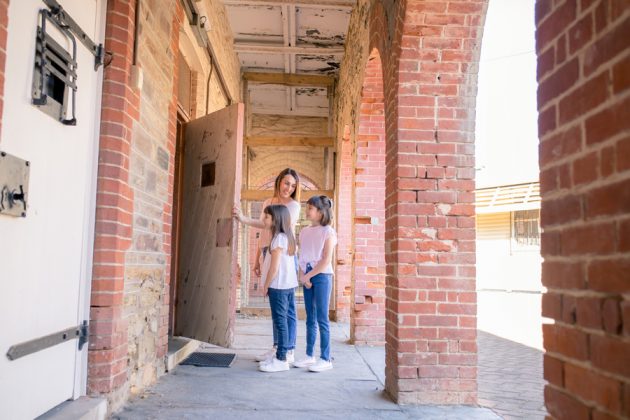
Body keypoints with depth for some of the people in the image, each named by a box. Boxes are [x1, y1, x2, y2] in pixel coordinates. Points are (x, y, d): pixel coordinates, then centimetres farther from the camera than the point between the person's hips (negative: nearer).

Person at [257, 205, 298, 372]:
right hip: (289, 285, 9)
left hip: (278, 286, -9)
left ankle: (281, 360, 0)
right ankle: (281, 355, 21)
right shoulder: (287, 236, 12)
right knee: (283, 321, 13)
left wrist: (266, 286, -7)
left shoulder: (278, 238, -15)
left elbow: (274, 267, -16)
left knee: (280, 322, -5)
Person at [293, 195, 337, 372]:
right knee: (310, 319, 11)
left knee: (322, 319, -3)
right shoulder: (304, 231, 11)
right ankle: (309, 356, 19)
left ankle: (325, 359, 4)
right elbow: (302, 256, 10)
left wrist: (308, 276, -11)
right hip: (307, 277, 6)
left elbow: (326, 260, -12)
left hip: (322, 276, -6)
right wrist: (302, 276, -4)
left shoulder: (328, 232, -7)